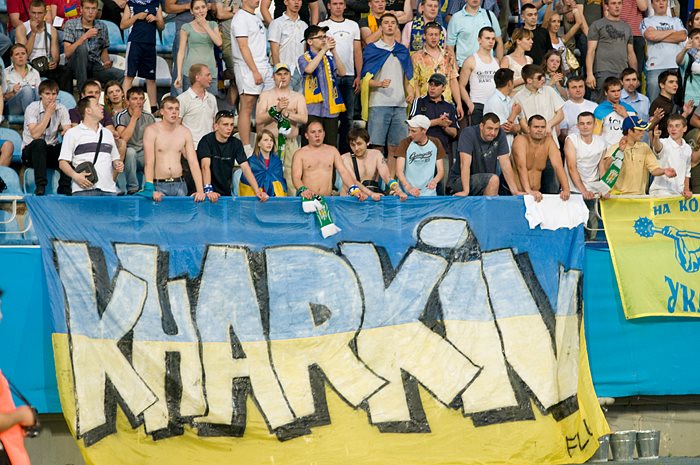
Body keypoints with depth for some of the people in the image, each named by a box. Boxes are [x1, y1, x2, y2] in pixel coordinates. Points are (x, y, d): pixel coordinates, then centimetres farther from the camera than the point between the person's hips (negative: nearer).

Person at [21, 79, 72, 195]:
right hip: (30, 152, -3)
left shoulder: (61, 109, -1)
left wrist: (66, 132, -36)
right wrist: (48, 113, -23)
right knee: (39, 143, -37)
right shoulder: (32, 108, -13)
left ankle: (64, 187, -21)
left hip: (51, 151, 3)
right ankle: (40, 186, -37)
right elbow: (35, 135, -25)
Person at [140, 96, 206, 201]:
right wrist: (151, 190, -24)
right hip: (159, 185, -3)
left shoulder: (185, 132, 6)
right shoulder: (152, 131, -5)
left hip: (179, 185, 3)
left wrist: (200, 190, -9)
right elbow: (149, 163, -13)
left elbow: (193, 163, 2)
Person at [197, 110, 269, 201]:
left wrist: (257, 191, -16)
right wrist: (208, 190, -35)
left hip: (225, 192, 4)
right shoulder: (207, 141, -10)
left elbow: (245, 168, -3)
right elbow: (206, 166, -22)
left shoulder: (236, 143, 4)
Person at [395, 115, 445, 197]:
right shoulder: (405, 143, -1)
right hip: (407, 194, -2)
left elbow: (441, 171, 8)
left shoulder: (435, 144, 7)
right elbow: (399, 171, -11)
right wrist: (409, 188, -28)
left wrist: (435, 181, -16)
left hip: (429, 193, 2)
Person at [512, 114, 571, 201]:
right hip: (517, 193, -4)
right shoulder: (520, 140, -12)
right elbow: (521, 167, -26)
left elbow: (558, 166, -8)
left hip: (536, 192, 4)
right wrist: (528, 191, -40)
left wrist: (566, 190, -23)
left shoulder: (549, 141, 1)